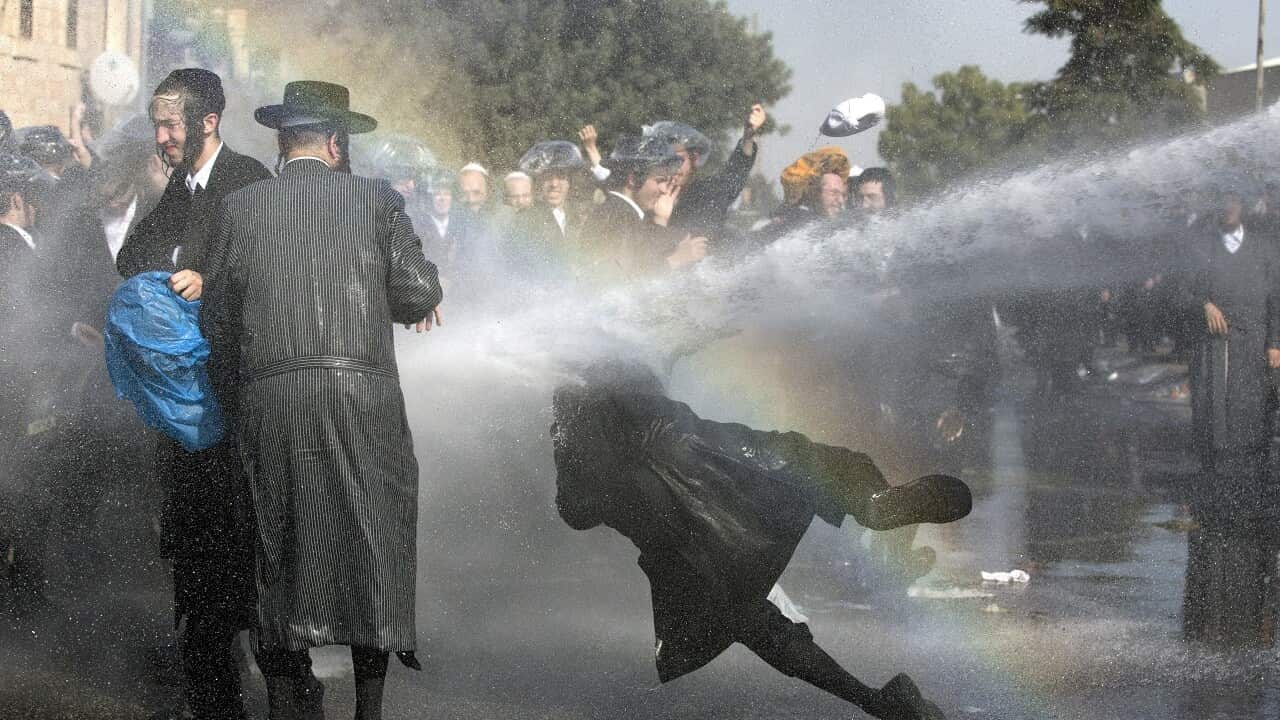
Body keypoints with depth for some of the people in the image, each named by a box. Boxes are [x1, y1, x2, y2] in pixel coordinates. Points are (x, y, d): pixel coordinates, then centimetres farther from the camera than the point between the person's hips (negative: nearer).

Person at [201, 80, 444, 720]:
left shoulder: (241, 207, 6)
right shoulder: (376, 199, 2)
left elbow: (217, 317, 8)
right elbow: (420, 294, -2)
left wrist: (230, 396, 20)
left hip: (268, 400, 2)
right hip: (362, 396, -2)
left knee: (281, 544, 10)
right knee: (371, 536, 6)